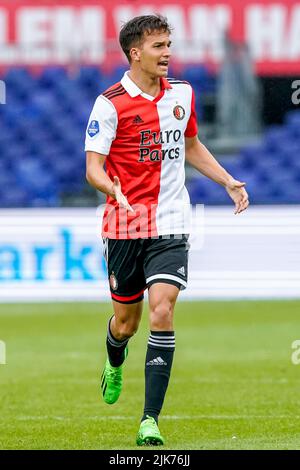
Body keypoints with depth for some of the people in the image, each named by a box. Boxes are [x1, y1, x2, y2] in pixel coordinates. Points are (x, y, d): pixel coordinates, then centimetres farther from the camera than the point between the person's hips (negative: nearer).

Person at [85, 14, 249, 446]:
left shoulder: (182, 94, 7)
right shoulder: (110, 103, -8)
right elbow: (93, 168, -10)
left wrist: (228, 181, 14)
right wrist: (115, 191, -31)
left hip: (170, 225, 2)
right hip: (125, 225, -2)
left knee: (162, 310, -14)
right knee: (127, 320, 10)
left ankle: (151, 420, -14)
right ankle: (114, 363, 49)